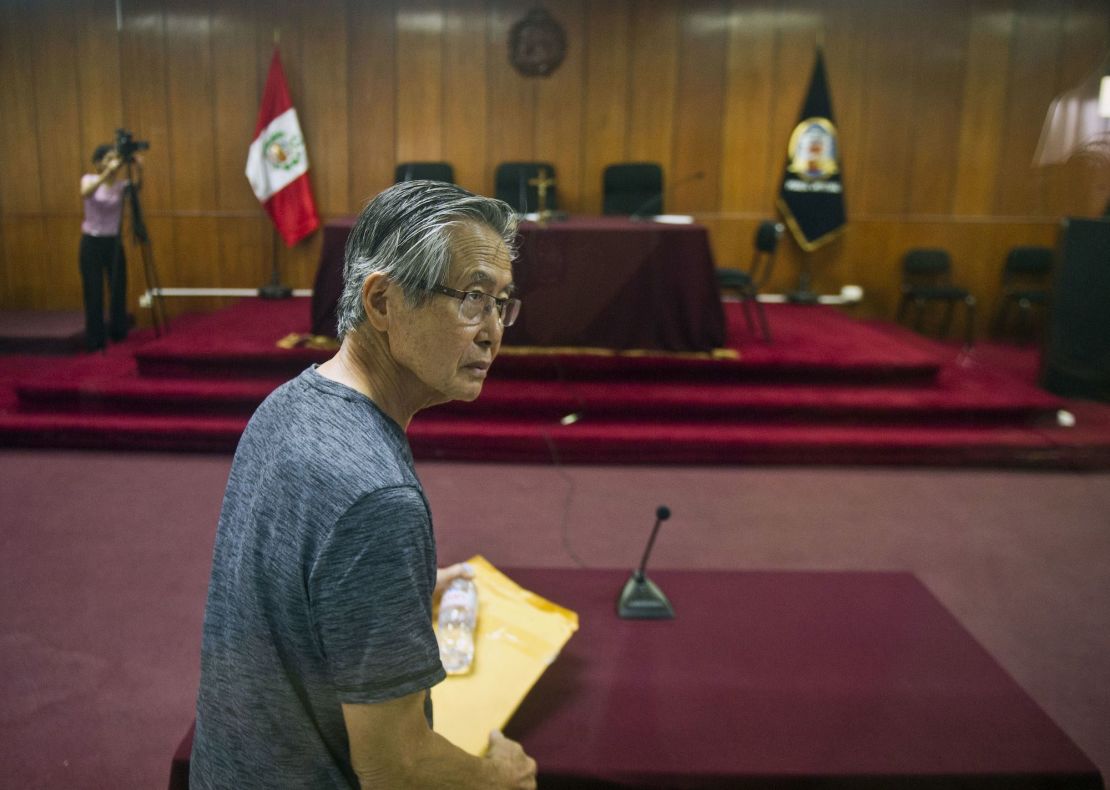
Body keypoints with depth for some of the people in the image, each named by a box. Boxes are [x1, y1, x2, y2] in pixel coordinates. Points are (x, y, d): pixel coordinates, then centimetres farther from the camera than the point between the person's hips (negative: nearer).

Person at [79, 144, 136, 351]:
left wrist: (138, 170, -38)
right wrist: (107, 173, -37)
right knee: (94, 293, -1)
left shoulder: (121, 184, 1)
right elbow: (85, 194, -29)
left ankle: (119, 335, 21)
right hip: (91, 243, -2)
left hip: (114, 242, 3)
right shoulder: (89, 179, -5)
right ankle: (95, 341, 9)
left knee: (119, 290, 5)